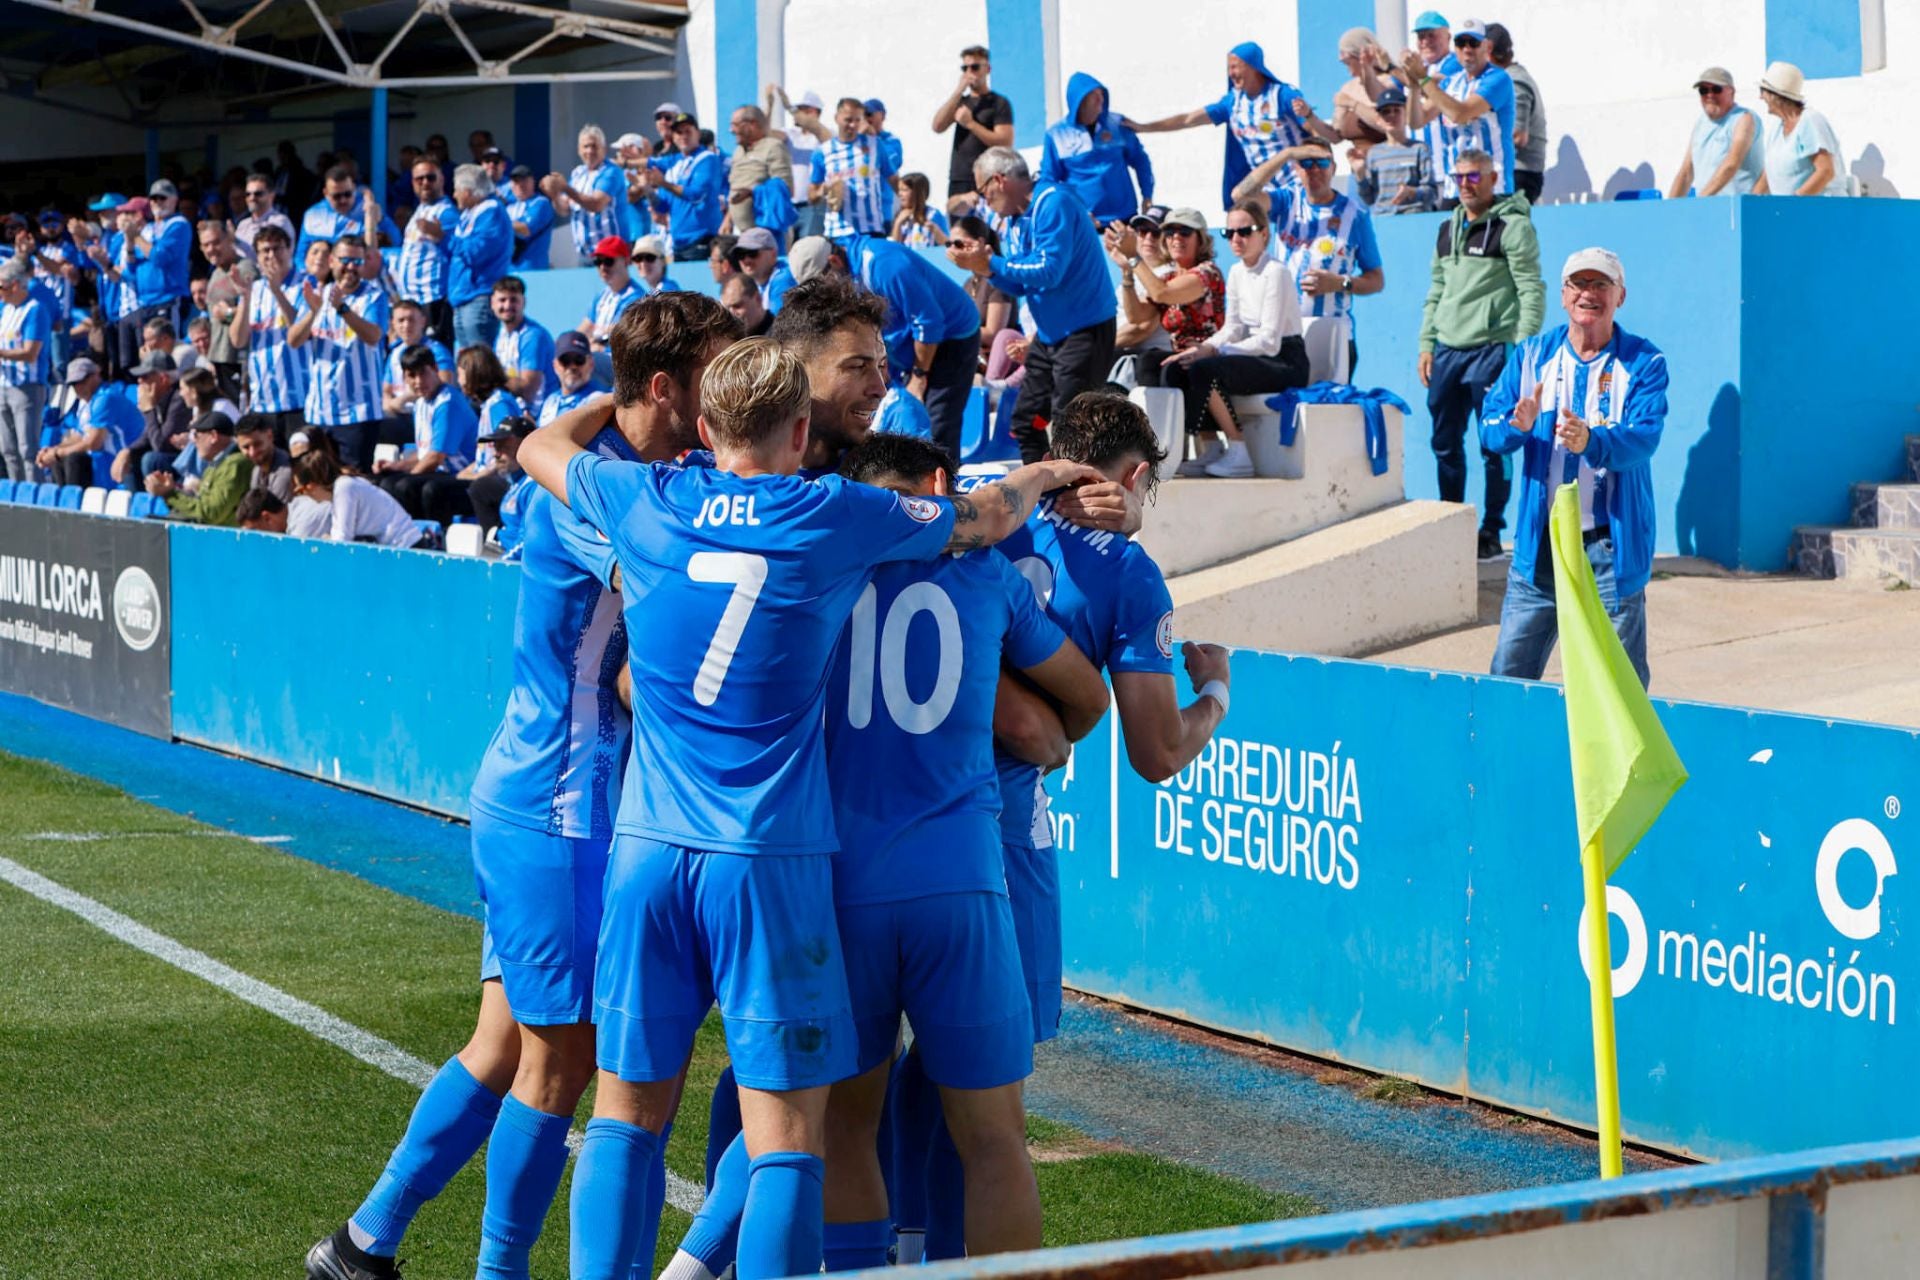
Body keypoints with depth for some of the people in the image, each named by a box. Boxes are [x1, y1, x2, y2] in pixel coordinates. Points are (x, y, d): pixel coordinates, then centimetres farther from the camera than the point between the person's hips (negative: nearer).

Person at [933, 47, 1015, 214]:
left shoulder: (999, 103, 2)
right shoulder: (960, 102, 18)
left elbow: (1005, 143, -8)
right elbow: (938, 126, 2)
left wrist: (970, 124, -12)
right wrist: (959, 90, -3)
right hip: (958, 181, 5)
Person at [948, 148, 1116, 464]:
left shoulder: (1053, 203, -16)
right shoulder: (1028, 214, 12)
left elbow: (1049, 271, -24)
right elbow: (1021, 285, 17)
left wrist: (989, 264, -18)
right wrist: (982, 265, 2)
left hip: (1082, 331, -10)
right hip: (1050, 333, 10)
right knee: (1027, 425, 12)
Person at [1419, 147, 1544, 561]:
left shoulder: (1512, 226, -5)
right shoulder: (1448, 228, 16)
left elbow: (1532, 292, -9)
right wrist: (1426, 344, 14)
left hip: (1492, 348, -7)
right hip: (1448, 351, 7)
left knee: (1495, 446, -1)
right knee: (1445, 443, 11)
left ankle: (1491, 533, 6)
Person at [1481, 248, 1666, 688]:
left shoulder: (1644, 363, -1)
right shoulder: (1532, 355, 9)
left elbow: (1644, 437, -17)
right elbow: (1490, 427, 1)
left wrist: (1592, 442, -37)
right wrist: (1517, 425, -23)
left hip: (1610, 545, -3)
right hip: (1539, 541, 3)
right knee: (1509, 672, 5)